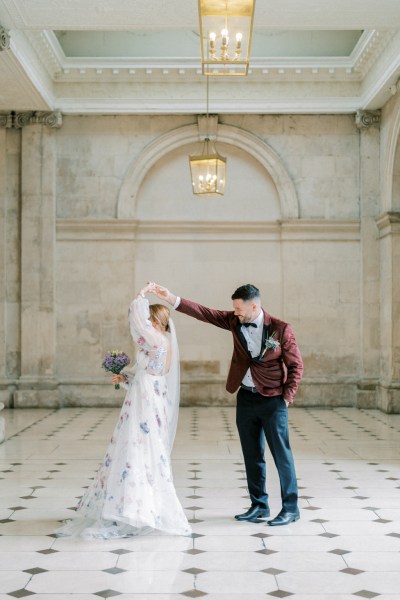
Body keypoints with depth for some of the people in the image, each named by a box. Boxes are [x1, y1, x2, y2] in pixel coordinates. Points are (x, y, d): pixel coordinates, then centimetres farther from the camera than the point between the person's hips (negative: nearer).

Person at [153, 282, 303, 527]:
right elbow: (204, 313, -4)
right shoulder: (235, 321, 1)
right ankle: (259, 506, 22)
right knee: (252, 455, 11)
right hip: (246, 398, 5)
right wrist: (172, 298, -13)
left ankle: (291, 508, 11)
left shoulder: (281, 329, -11)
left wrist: (287, 397, -9)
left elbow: (296, 365, -5)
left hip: (273, 400, -5)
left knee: (282, 454, 0)